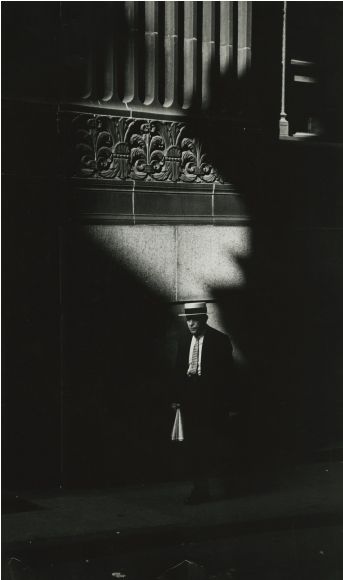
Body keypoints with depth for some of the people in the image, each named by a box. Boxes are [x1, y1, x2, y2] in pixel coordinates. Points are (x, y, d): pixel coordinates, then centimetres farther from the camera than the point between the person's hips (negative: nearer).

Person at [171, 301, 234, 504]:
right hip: (188, 400, 5)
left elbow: (226, 374, -4)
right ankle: (201, 487, 14)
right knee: (191, 445, 5)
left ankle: (201, 487, -2)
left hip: (210, 402, -5)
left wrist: (224, 404, -8)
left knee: (205, 445, -8)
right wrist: (176, 397, 6)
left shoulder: (220, 340, -4)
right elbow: (178, 370, 14)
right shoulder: (184, 339, 11)